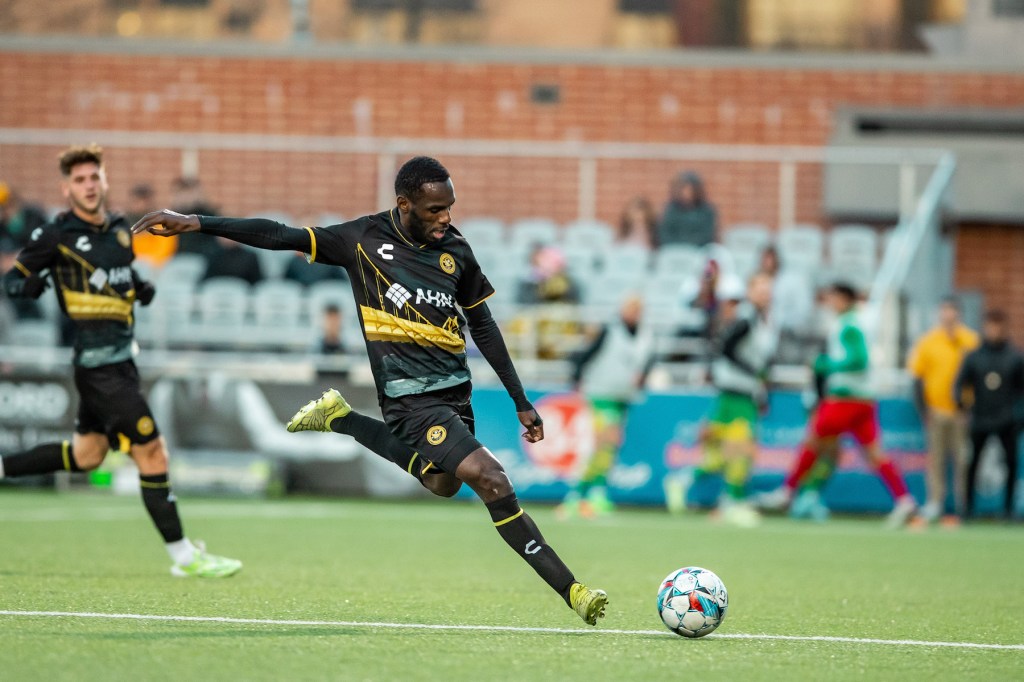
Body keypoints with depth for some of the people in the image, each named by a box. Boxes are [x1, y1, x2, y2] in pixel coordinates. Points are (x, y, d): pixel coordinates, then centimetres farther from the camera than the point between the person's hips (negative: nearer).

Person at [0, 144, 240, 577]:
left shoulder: (120, 230, 11)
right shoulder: (56, 236, -9)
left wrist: (141, 290, 5)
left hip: (120, 358, 9)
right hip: (98, 360, -9)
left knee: (86, 456, 20)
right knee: (151, 451, -9)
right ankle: (183, 556, -4)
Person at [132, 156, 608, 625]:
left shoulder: (456, 251, 5)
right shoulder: (365, 240, -7)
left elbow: (483, 329, 14)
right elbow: (280, 237, -7)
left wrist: (521, 403, 14)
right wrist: (195, 224, -13)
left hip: (455, 391, 6)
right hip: (411, 397, -6)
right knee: (489, 479, -20)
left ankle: (339, 420, 35)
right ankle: (569, 589, -18)